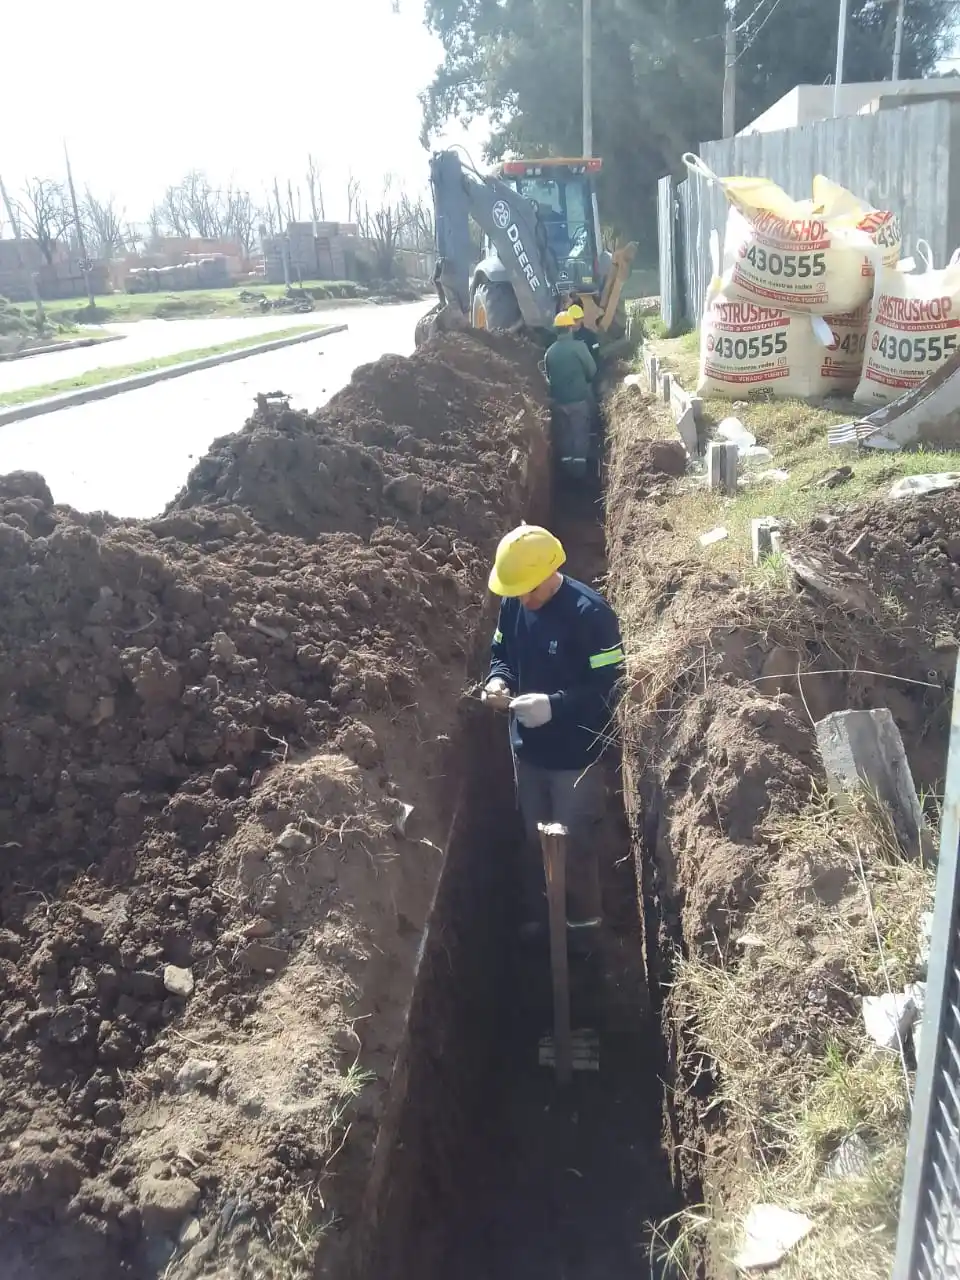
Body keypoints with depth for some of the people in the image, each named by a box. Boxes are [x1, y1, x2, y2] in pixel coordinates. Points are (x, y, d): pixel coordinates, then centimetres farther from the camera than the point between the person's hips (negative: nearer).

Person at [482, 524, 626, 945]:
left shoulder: (590, 613, -24)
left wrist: (554, 704, -32)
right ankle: (537, 915, 42)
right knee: (533, 838, 21)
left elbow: (608, 685, -22)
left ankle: (583, 924, 31)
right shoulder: (512, 604, -5)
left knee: (574, 842, 8)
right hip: (527, 749, 6)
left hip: (575, 755, -6)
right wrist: (498, 679, -11)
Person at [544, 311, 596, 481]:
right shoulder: (578, 346, -10)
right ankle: (579, 470, 2)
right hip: (579, 398, -4)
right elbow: (592, 371, -3)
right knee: (580, 434, 3)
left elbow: (548, 376, 11)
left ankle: (566, 469, 15)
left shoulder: (550, 351, 1)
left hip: (558, 400, 4)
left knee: (563, 434, 12)